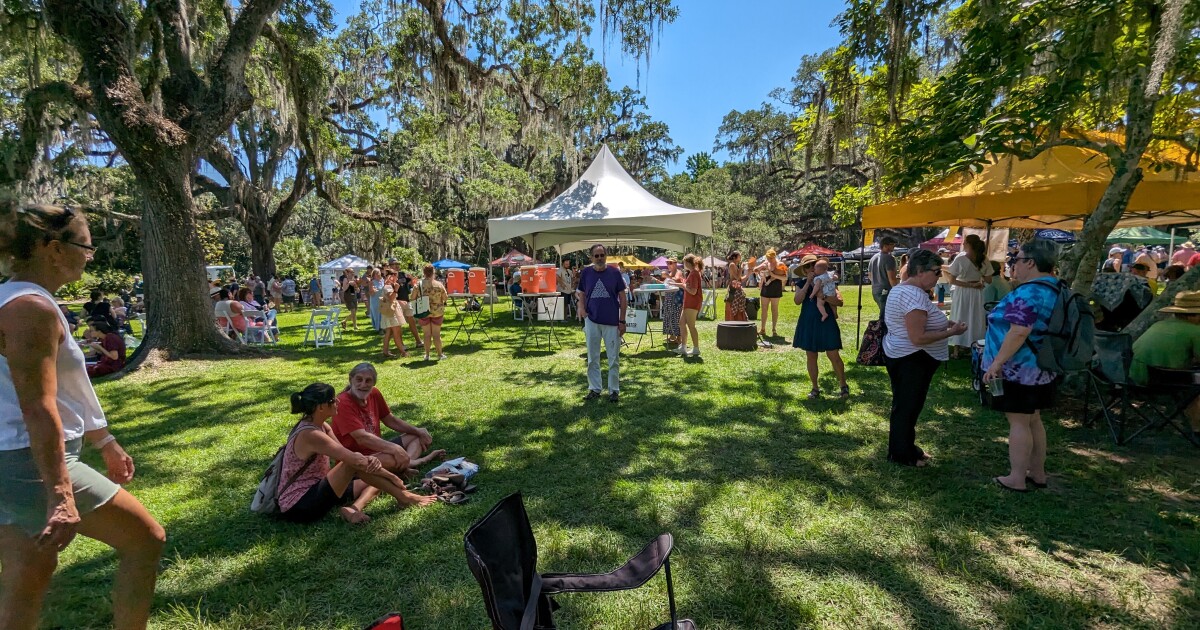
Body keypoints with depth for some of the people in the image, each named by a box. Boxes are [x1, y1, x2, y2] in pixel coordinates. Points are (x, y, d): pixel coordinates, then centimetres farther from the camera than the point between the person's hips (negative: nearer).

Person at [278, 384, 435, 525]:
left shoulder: (319, 426, 4)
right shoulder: (310, 435, -25)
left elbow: (347, 455, -2)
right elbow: (356, 460, -28)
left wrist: (369, 461, -25)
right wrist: (392, 477, -17)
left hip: (310, 493, 9)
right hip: (299, 507, -9)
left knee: (374, 481, 7)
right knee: (355, 463, -24)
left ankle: (353, 508, -22)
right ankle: (402, 497, -12)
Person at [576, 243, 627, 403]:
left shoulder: (614, 272, -3)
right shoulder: (585, 273, 1)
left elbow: (623, 298, 0)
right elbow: (581, 294, 11)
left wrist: (622, 321, -5)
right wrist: (581, 307, -11)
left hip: (612, 322, -2)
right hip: (592, 321, 2)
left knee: (614, 358, 6)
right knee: (592, 358, 10)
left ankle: (614, 390, 18)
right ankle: (594, 389, 23)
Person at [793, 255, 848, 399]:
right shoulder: (802, 284, 5)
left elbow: (839, 301, -11)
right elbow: (797, 301, -14)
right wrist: (808, 282, -14)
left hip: (826, 323, -2)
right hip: (808, 324, 2)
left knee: (834, 356, -2)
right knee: (811, 357, 8)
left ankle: (844, 386, 17)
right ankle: (815, 388, 20)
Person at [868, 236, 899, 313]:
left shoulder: (873, 258, 12)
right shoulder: (889, 258, -13)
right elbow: (892, 279, -19)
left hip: (875, 291, 9)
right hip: (886, 292, -9)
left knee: (883, 314, 19)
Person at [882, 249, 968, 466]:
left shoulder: (900, 289, 10)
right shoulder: (916, 295, -24)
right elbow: (917, 338, -27)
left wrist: (944, 324, 10)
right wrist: (951, 332, -17)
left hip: (899, 356, 11)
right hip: (912, 360, -11)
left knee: (905, 405, 21)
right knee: (907, 407, 4)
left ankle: (904, 448, 36)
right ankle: (902, 455, 20)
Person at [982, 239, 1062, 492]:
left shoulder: (1028, 293, -21)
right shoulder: (1054, 289, 11)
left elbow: (1019, 332, -29)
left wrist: (996, 363, -25)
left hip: (1019, 370, -9)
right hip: (1041, 369, 9)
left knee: (1019, 422, -1)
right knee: (1033, 421, 18)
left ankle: (1017, 479, 9)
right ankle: (1037, 473, 29)